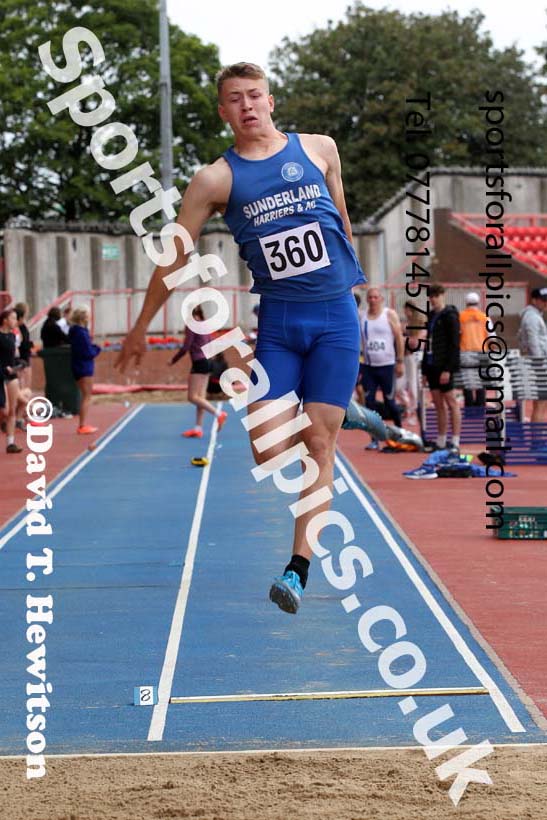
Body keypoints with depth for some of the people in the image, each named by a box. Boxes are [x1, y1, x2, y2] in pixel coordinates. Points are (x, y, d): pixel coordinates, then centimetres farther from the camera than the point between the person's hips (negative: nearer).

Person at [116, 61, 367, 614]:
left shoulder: (319, 148, 6)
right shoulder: (217, 179, 1)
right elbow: (173, 256, 5)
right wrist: (140, 329, 8)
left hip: (335, 315, 1)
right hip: (276, 320, 0)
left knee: (319, 443, -4)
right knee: (266, 448, -9)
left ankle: (298, 568, -1)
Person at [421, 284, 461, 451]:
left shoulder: (449, 316, -7)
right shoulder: (432, 316, 17)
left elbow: (454, 344, -13)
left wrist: (448, 368, -19)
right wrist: (425, 368, 15)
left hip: (444, 367, -8)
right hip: (432, 366, 8)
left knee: (451, 403, -6)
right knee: (438, 405, 9)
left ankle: (455, 442, -6)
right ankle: (440, 442, 13)